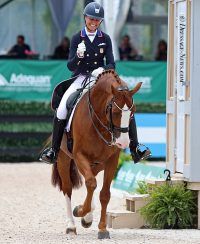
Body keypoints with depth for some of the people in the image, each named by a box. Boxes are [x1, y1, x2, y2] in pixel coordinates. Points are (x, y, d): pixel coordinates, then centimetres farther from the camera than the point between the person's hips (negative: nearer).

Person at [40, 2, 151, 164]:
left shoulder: (105, 39, 1)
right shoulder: (77, 38, -3)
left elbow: (111, 64, -4)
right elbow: (71, 66, -10)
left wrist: (103, 70, -27)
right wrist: (78, 56, -32)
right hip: (81, 78, -1)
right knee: (62, 109, -24)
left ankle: (135, 149, -7)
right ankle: (54, 150, -13)